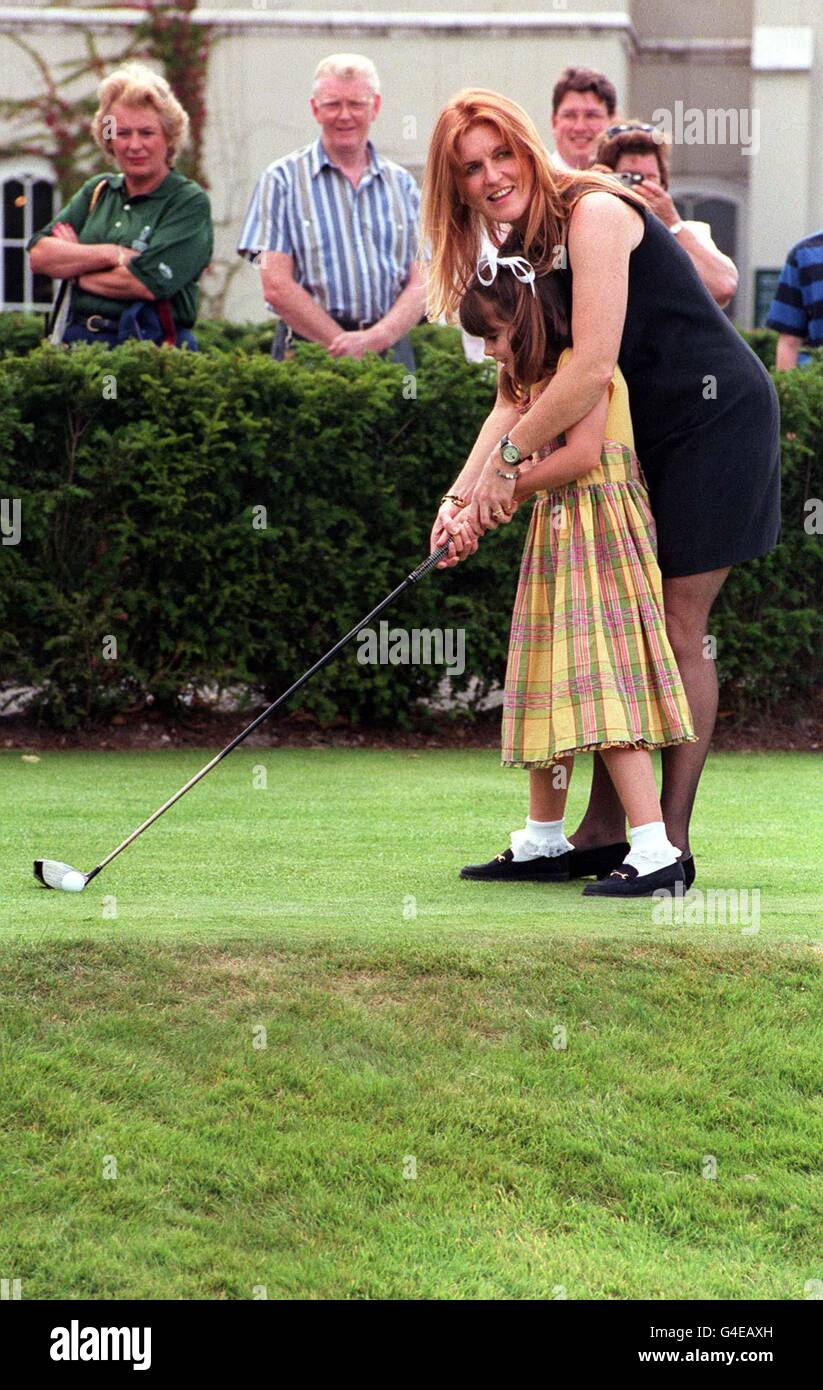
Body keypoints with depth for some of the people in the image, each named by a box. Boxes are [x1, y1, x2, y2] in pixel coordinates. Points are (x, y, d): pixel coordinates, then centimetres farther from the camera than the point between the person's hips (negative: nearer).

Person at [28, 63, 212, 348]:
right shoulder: (97, 191, 17)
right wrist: (110, 254, -8)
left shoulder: (189, 202, 1)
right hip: (80, 344, 4)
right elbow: (38, 255, 6)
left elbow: (147, 282, -11)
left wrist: (72, 265, 3)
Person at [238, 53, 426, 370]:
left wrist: (377, 338, -11)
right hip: (309, 349, -2)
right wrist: (345, 348, -10)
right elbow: (277, 287, -3)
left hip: (390, 348, 3)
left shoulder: (401, 184, 15)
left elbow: (421, 284, 8)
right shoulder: (283, 180, 6)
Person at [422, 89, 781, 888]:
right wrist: (462, 494, -6)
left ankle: (669, 843, -2)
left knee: (674, 631, -7)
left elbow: (592, 368, -26)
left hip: (717, 423, -9)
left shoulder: (593, 215, -20)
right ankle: (603, 834, 12)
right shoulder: (528, 252, 7)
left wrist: (511, 456, -18)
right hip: (648, 437, 9)